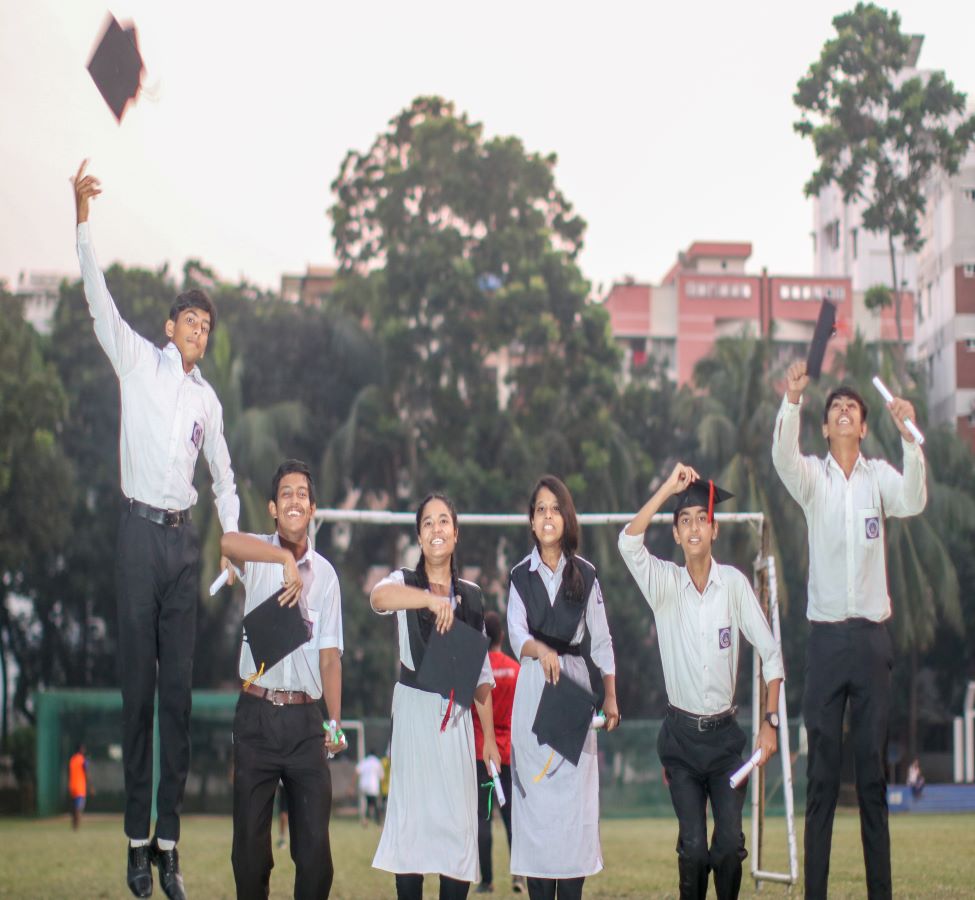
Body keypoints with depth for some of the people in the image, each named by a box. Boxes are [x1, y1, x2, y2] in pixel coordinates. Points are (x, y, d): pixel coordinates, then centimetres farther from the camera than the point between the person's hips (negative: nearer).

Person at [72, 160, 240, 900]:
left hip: (185, 538, 4)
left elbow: (224, 476, 24)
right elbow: (99, 298, -6)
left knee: (179, 691, 1)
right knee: (138, 685, -3)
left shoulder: (209, 400, 16)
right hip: (141, 530, -4)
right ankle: (137, 840, 0)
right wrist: (83, 216, -18)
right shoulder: (139, 362, 5)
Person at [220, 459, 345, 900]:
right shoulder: (258, 556, 5)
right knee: (250, 840, 0)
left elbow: (329, 654, 9)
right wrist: (285, 558, -30)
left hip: (305, 718, 2)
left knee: (314, 843, -3)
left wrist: (335, 721, -1)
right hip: (257, 715, -2)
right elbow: (226, 541, -21)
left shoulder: (324, 573, 12)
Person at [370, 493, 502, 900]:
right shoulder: (406, 582, 3)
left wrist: (490, 736, 10)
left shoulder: (471, 594, 11)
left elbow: (481, 671, 14)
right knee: (411, 812, -5)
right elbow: (379, 596, -24)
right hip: (414, 709, -3)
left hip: (456, 715, 3)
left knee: (458, 817, -1)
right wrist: (432, 599, -39)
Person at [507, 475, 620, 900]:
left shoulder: (585, 574, 7)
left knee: (574, 798, -5)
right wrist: (540, 650, -27)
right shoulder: (521, 576, 7)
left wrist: (610, 698, 4)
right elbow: (517, 635, -6)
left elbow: (601, 640, 10)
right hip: (533, 690, 0)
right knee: (535, 797, -3)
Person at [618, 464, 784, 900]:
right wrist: (669, 487, -21)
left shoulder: (733, 583, -2)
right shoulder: (665, 583, -1)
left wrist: (771, 721, -6)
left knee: (731, 843, -9)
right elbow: (629, 542, -19)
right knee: (692, 846, -8)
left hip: (725, 733, 0)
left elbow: (770, 652, 0)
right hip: (682, 735, 0)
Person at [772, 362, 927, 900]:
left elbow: (913, 501, -14)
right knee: (821, 774, 1)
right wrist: (791, 402, -33)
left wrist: (908, 436, -28)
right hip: (826, 637, -1)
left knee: (873, 774, 5)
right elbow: (782, 457, -16)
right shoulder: (813, 477, 4)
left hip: (871, 637, 1)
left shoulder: (878, 476, 5)